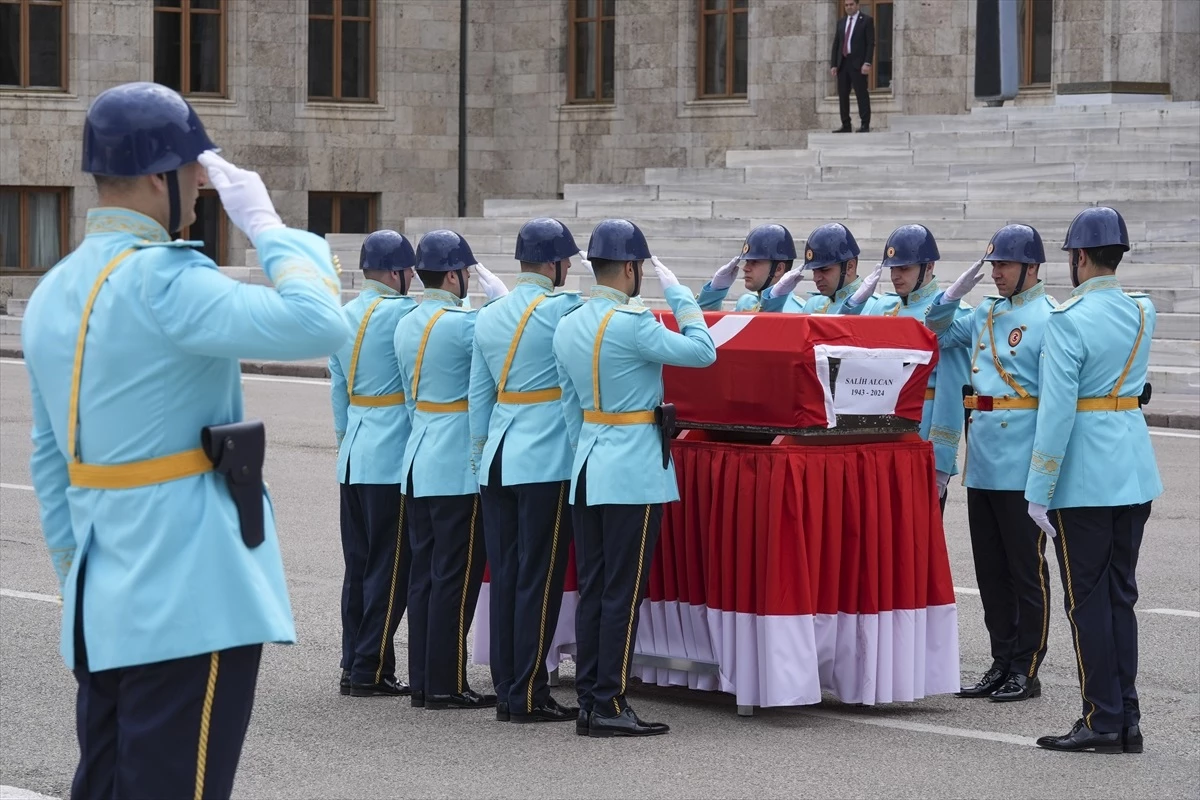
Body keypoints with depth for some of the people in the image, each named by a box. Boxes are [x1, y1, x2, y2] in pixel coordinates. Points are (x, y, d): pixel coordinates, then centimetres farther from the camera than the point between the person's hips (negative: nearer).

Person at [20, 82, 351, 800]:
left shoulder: (53, 293, 12)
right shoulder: (160, 280, -17)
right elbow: (320, 324, -28)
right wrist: (263, 220, -13)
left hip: (106, 612, 9)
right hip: (190, 609, -9)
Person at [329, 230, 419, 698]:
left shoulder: (344, 316, 12)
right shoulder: (403, 313, -13)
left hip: (354, 460, 8)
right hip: (393, 458, -8)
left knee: (358, 565, 11)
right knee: (388, 567, -2)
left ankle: (353, 664, 13)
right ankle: (370, 671, -1)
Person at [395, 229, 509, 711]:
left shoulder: (405, 326, 10)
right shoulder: (464, 323, -16)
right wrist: (499, 296, 1)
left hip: (419, 463, 8)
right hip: (458, 467, -8)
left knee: (423, 573, 10)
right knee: (455, 575, -3)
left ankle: (422, 681, 13)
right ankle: (445, 686, -2)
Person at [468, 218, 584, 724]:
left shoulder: (489, 316, 11)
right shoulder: (563, 309, -10)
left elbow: (479, 393, 14)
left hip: (497, 459, 6)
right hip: (547, 460, -6)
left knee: (504, 576, 8)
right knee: (538, 580, -3)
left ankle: (506, 692, 11)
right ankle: (527, 697, -1)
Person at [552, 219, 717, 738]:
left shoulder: (568, 327, 8)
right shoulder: (632, 324, -16)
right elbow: (703, 351, -11)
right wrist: (676, 291, -3)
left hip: (588, 467, 8)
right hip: (634, 470, -8)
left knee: (592, 589, 10)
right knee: (622, 593, -4)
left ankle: (588, 700, 11)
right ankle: (609, 705, -3)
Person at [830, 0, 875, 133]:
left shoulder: (866, 21, 0)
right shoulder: (841, 22, 17)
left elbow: (870, 43, -5)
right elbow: (836, 44, 15)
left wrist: (867, 63, -15)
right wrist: (833, 64, 6)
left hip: (857, 63, -6)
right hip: (842, 63, 6)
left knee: (862, 94, -6)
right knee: (843, 95, 4)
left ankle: (865, 125, -5)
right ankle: (846, 125, 7)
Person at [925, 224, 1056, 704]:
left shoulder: (1048, 319, -10)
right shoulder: (985, 314, 13)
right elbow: (934, 339, 21)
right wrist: (952, 297, 4)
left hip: (1021, 466, -8)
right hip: (982, 461, 8)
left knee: (1026, 569, 1)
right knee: (990, 570, 12)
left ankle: (1027, 671, 8)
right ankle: (1002, 664, 20)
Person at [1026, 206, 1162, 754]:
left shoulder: (1068, 320, -15)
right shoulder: (1142, 313, 6)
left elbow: (1057, 411, -17)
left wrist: (1038, 492, -13)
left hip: (1084, 481, -7)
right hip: (1136, 476, 7)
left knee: (1087, 600, 0)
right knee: (1121, 596, 12)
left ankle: (1103, 720, 1)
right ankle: (1127, 721, 13)